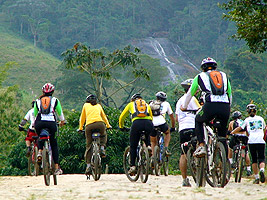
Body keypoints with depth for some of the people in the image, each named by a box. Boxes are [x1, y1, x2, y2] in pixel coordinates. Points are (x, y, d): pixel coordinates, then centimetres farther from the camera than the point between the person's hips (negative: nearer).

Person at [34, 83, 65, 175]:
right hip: (51, 123, -1)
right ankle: (57, 167, 3)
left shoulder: (38, 101, 18)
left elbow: (34, 114, 21)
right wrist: (62, 121, 40)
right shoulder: (55, 100, 14)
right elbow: (60, 112, 22)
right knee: (54, 145, 9)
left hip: (39, 123, 1)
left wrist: (34, 124, 35)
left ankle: (40, 151, -1)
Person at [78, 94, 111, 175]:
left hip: (89, 125, -1)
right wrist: (108, 125, 50)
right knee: (103, 135, 35)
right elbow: (104, 116, 36)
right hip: (100, 124, 1)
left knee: (88, 146, 7)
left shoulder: (86, 105, 23)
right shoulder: (98, 106, 26)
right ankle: (102, 148, 10)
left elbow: (82, 118, 29)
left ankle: (88, 165, 1)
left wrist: (80, 128, 42)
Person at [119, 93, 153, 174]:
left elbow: (121, 117, 34)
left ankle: (133, 166, 4)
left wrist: (121, 127, 50)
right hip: (148, 123, 2)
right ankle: (148, 146, 8)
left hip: (137, 123, -2)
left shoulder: (131, 104, 28)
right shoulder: (147, 105, 33)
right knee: (147, 136, 36)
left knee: (133, 146, 10)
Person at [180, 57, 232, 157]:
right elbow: (230, 95, 32)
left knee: (198, 121, 27)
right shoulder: (224, 76, 28)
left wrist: (184, 107, 47)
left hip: (210, 105, -2)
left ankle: (201, 145, 8)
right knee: (222, 136, 17)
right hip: (225, 107, 2)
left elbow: (189, 94, 31)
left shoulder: (200, 76, 21)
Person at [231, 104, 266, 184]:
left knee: (254, 160, 8)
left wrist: (230, 133, 21)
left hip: (252, 141, -1)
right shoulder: (260, 118, 14)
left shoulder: (247, 120, 8)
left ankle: (256, 177, 2)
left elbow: (239, 128, 9)